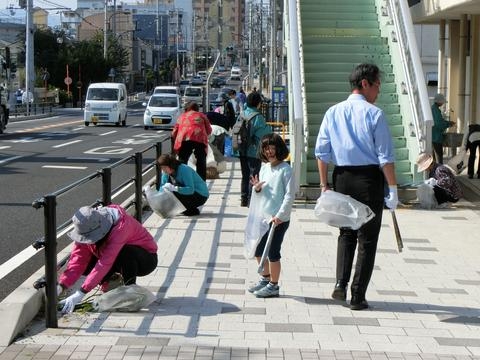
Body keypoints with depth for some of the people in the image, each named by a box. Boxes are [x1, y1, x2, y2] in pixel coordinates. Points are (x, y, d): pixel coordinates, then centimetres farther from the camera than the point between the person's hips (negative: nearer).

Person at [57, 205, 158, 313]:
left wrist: (81, 293, -45)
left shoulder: (120, 225, -37)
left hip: (147, 260, -6)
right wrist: (60, 286, -34)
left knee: (125, 253, -39)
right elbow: (78, 259, -19)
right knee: (85, 265, -17)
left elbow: (105, 263, -42)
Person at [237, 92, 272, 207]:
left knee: (245, 176, 15)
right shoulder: (258, 117, -15)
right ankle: (251, 200, 0)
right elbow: (263, 133, -15)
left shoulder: (242, 114, 3)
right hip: (254, 152, -6)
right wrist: (269, 128, 1)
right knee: (253, 176, 1)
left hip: (242, 151, 6)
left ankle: (244, 199, 19)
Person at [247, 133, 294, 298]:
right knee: (258, 250, 15)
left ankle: (273, 286, 12)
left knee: (273, 252, -1)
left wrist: (279, 216, -20)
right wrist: (257, 188, -5)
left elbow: (290, 195, -15)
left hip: (279, 219, -7)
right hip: (264, 216, 7)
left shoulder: (285, 169, -12)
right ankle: (265, 278, 33)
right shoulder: (264, 167, 10)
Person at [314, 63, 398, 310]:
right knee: (367, 237, 6)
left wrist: (324, 184, 9)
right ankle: (358, 296, 7)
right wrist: (392, 188, -7)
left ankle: (341, 283, 8)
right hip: (370, 178, -4)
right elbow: (385, 156, -11)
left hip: (341, 177, 4)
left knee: (346, 232, 21)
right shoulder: (374, 114, -9)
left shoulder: (333, 113, 5)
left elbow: (321, 152, 4)